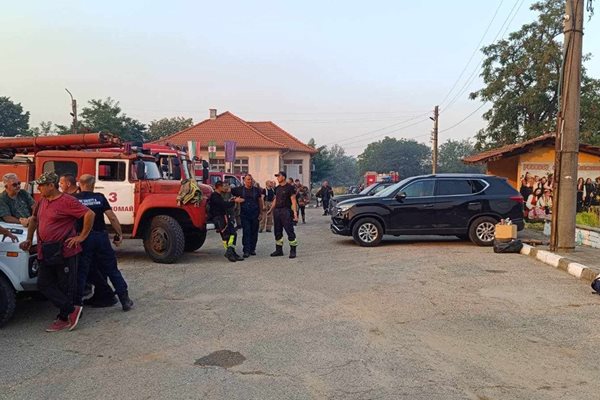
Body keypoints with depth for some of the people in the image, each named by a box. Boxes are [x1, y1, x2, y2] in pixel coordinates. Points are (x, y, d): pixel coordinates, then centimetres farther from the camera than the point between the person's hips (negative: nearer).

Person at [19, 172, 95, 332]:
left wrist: (82, 236, -14)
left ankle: (64, 318, 16)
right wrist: (29, 239, 22)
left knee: (66, 287, 3)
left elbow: (89, 214, -19)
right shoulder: (42, 201, 11)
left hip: (64, 251, -9)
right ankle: (72, 310, 13)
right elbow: (34, 219, 28)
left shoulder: (67, 201, -14)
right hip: (46, 252, 9)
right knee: (44, 284, 7)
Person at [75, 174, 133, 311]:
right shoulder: (99, 197, 1)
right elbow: (112, 217, -4)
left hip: (83, 238, -1)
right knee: (112, 270, 10)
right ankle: (125, 300, 12)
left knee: (81, 273, 8)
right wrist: (119, 234, 2)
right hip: (101, 237, 1)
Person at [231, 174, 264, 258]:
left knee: (254, 232, 6)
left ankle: (252, 249, 17)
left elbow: (260, 202, 11)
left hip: (255, 214, 2)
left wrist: (260, 213, 5)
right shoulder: (239, 189, 4)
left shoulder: (256, 190, 8)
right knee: (246, 232, -7)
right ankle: (246, 251, -6)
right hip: (244, 215, -2)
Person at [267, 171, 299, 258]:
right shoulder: (277, 188, 15)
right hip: (276, 211, 7)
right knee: (278, 231, 11)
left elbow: (293, 200, -10)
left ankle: (293, 250, -2)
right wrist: (270, 210, 18)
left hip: (285, 211, -7)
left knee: (289, 231, -6)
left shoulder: (289, 187, -6)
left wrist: (295, 212, -17)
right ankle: (279, 250, 19)